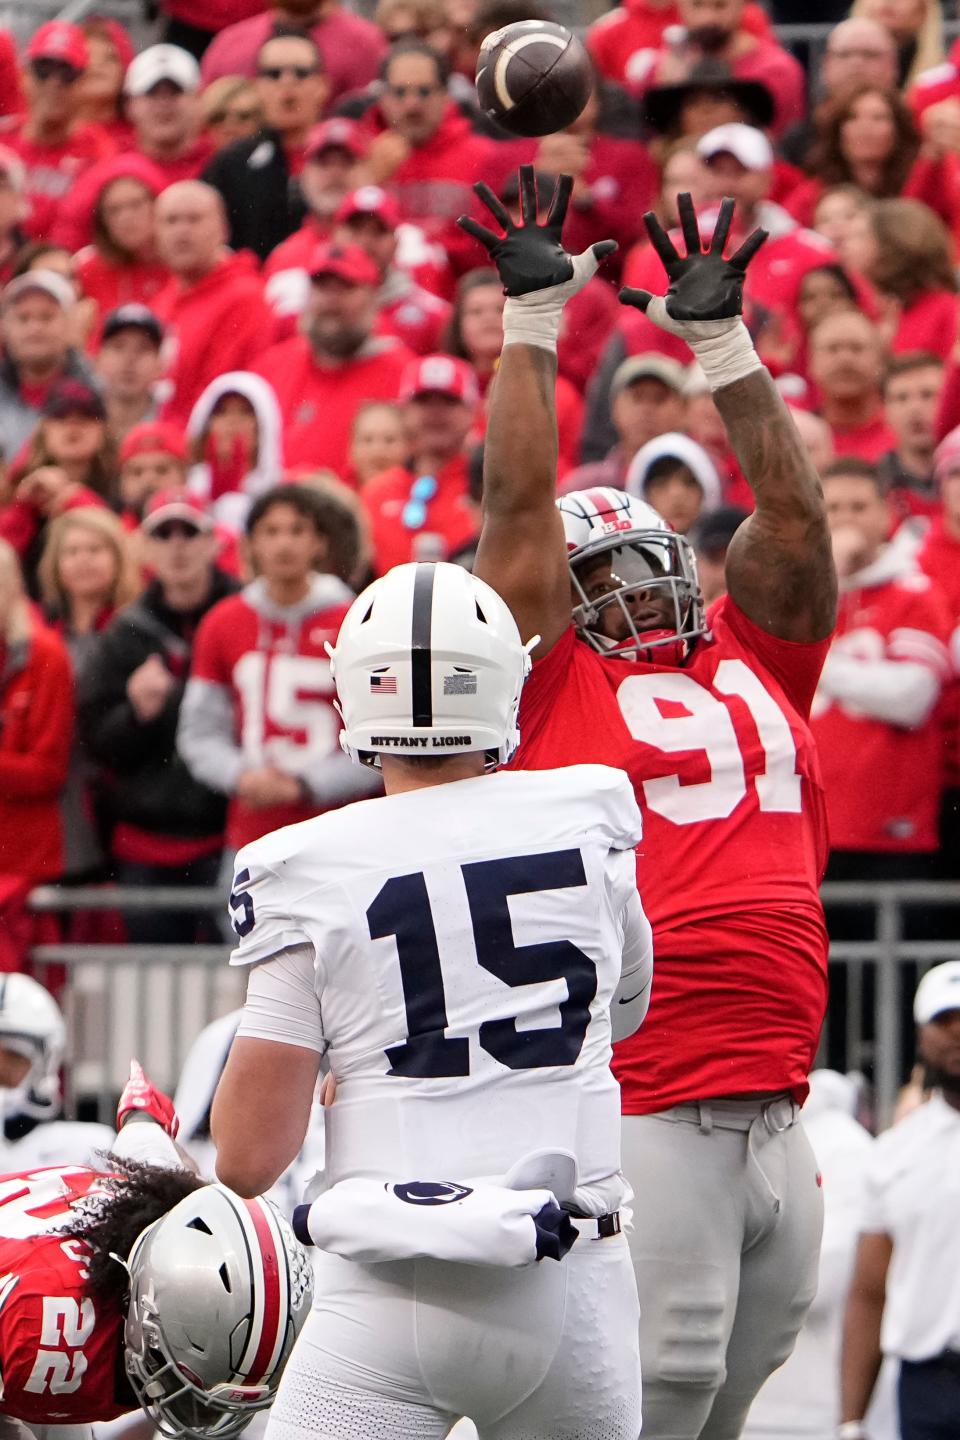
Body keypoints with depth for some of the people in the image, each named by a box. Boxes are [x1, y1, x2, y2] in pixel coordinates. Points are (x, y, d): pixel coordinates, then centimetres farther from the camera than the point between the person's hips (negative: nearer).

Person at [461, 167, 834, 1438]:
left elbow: (792, 512, 21)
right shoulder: (552, 683, 5)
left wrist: (721, 341, 21)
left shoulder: (752, 664, 19)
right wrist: (533, 322, 9)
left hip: (776, 1127, 6)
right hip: (643, 1124, -6)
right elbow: (522, 508, 4)